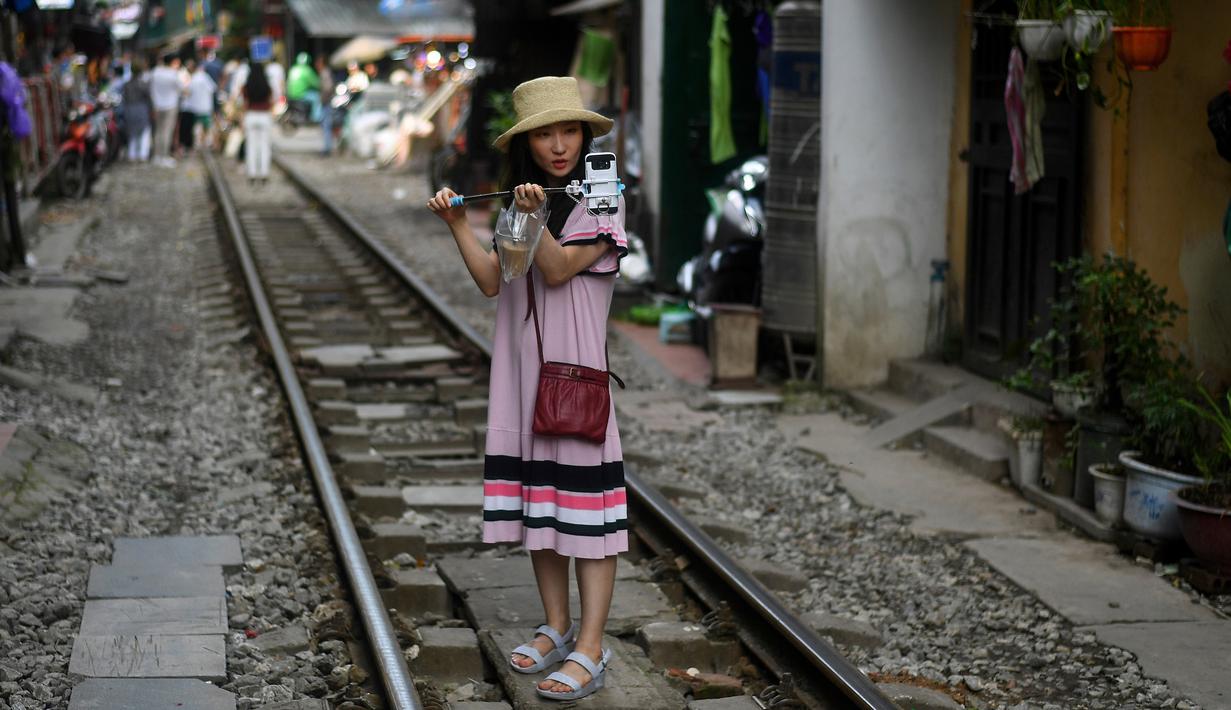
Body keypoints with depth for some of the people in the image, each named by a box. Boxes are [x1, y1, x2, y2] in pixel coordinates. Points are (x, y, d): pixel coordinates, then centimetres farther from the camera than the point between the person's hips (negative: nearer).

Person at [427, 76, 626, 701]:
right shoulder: (518, 203, 14)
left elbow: (557, 270, -15)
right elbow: (492, 282, 5)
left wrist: (535, 219, -31)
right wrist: (458, 225, -6)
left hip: (575, 370, -6)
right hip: (522, 370, 6)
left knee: (584, 507, -6)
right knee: (537, 502, 10)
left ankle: (589, 649, -5)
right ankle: (556, 628, 21)